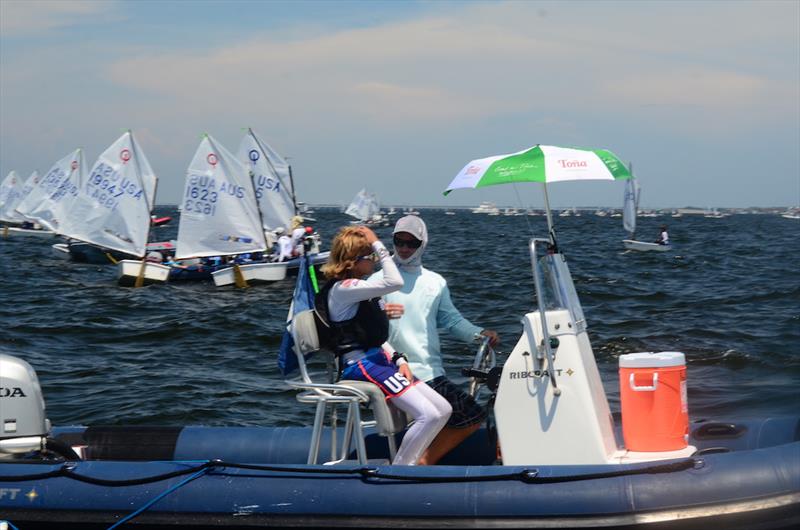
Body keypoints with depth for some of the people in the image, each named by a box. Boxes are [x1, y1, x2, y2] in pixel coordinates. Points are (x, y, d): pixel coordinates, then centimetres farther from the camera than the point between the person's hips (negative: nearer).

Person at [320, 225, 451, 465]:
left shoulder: (360, 287, 16)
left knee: (443, 410, 4)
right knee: (428, 415, -20)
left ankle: (406, 463, 9)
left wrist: (399, 361, 5)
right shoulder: (342, 288, -15)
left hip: (380, 359, 10)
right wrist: (378, 245, -16)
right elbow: (394, 283, -26)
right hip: (361, 365, -10)